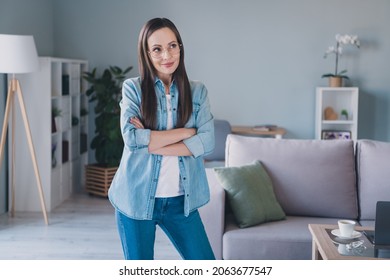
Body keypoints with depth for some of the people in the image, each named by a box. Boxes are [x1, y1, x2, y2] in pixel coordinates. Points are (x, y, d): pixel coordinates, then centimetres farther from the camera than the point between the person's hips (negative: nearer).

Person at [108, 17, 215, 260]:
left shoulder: (197, 91, 3)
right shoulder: (133, 88, -3)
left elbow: (207, 142, -9)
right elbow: (132, 137, -18)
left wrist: (151, 143, -16)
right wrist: (187, 131, -14)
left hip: (181, 200, 2)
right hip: (137, 198, -2)